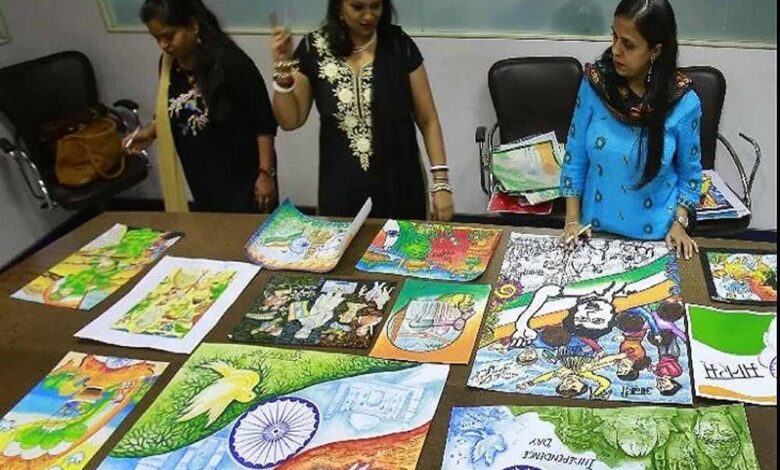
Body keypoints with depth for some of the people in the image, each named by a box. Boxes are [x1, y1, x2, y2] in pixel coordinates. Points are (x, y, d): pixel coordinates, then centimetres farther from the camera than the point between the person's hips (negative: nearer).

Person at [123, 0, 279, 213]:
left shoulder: (230, 62, -19)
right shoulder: (168, 63, 0)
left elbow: (264, 121, -15)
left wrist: (266, 173, -17)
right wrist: (150, 131, 0)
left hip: (242, 175, -6)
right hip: (201, 179, 6)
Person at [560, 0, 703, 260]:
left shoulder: (684, 101, -14)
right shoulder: (595, 83, -13)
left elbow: (689, 172, -1)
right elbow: (575, 157, -6)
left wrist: (679, 223, -10)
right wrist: (572, 219, -8)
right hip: (597, 227, 1)